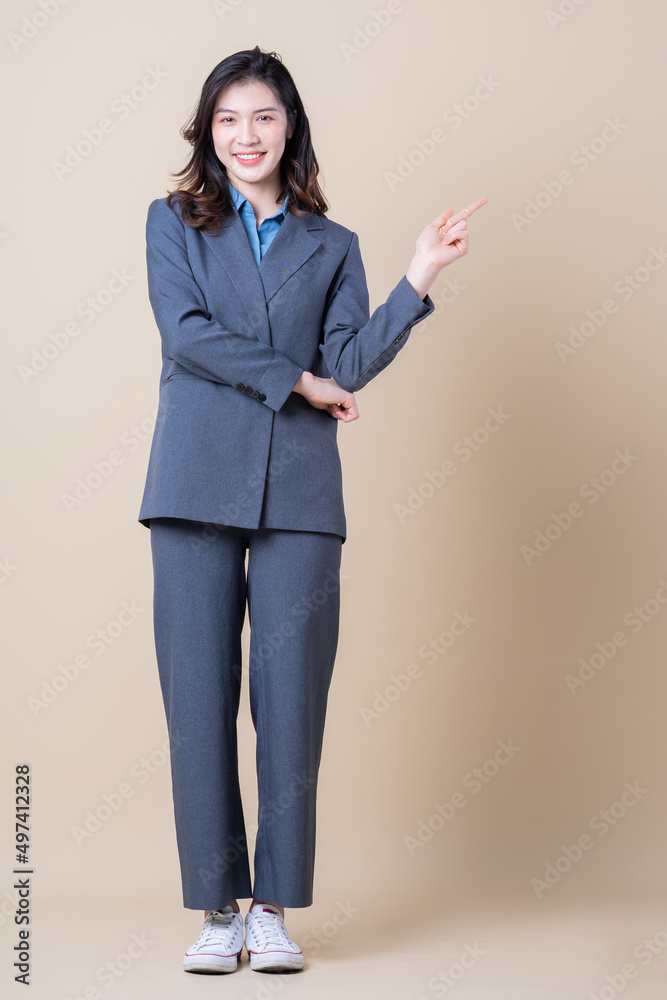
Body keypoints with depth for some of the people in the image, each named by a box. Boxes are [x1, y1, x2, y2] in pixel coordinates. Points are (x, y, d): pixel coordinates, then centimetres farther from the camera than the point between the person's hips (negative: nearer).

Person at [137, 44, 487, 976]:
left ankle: (274, 906, 10)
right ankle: (217, 907, 9)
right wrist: (295, 380, -4)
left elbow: (348, 366, 4)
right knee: (200, 698, -1)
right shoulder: (173, 221, 13)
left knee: (291, 698, -1)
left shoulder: (333, 245, 16)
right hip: (198, 481, -1)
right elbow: (188, 332, -2)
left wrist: (420, 279, -4)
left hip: (299, 491, 1)